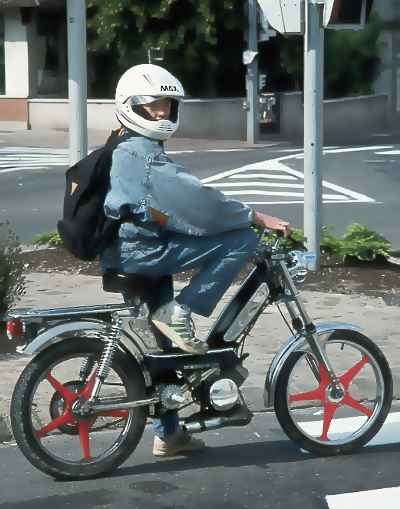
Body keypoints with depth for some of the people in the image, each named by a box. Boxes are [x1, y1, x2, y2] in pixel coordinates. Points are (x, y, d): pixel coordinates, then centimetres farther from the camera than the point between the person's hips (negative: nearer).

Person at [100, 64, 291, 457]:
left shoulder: (126, 150, 19)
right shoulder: (142, 152, -14)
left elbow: (179, 201, 24)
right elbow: (195, 200, -21)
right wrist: (257, 217, -17)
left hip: (129, 255, 11)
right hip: (140, 251, -11)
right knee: (242, 239, -15)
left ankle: (167, 434, 29)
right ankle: (178, 313, -14)